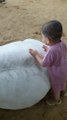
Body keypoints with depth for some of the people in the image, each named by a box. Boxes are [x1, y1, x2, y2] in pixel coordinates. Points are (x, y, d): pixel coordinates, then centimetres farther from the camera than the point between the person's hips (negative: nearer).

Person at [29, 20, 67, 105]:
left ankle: (57, 100, 50)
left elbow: (44, 63, -28)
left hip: (57, 74, -7)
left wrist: (36, 54, -16)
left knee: (55, 88, 23)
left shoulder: (51, 51, -42)